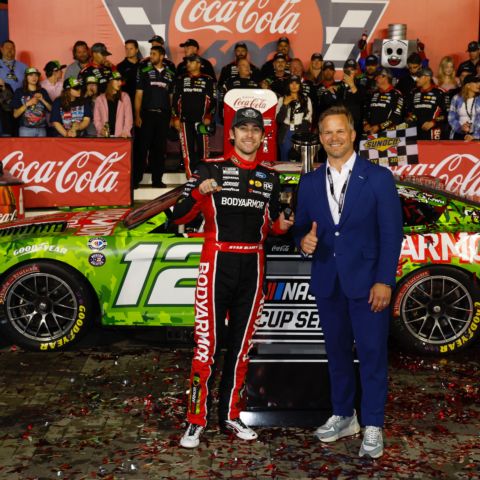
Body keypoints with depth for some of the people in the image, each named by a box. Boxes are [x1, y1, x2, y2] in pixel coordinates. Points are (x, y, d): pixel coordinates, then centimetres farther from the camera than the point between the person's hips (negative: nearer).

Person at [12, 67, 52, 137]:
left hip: (41, 129, 2)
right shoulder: (19, 92, 3)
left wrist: (42, 100, -6)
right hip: (26, 129, -2)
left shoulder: (42, 91, 11)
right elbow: (15, 114, -1)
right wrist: (27, 104, -12)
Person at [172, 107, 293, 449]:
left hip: (252, 267, 4)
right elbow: (179, 217, -5)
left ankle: (231, 414, 21)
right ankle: (196, 420, 4)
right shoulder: (211, 169, -1)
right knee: (207, 343, -5)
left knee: (241, 344, 9)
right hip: (217, 263, -4)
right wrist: (199, 192, -23)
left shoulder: (270, 177, 12)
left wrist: (282, 226, -4)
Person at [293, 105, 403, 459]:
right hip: (327, 283, 4)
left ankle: (373, 426, 13)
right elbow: (301, 228, 13)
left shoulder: (379, 177, -2)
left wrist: (384, 281, -12)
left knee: (372, 354, 0)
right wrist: (303, 240, -12)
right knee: (337, 352, 14)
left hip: (367, 281, -4)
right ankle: (343, 417, 28)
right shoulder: (310, 182, 9)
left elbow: (391, 233, -6)